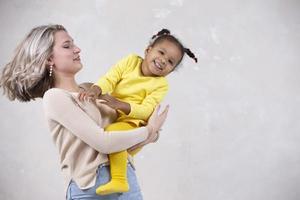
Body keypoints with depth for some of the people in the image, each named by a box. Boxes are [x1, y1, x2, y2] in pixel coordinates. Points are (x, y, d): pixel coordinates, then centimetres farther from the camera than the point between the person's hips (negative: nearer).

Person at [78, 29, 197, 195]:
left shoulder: (161, 85, -6)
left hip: (132, 122, -7)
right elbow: (109, 79, -8)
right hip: (111, 117, 7)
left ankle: (118, 181, -32)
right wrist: (95, 89, -30)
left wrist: (120, 104, -32)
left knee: (112, 131, -33)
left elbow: (146, 111, -17)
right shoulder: (131, 61, 3)